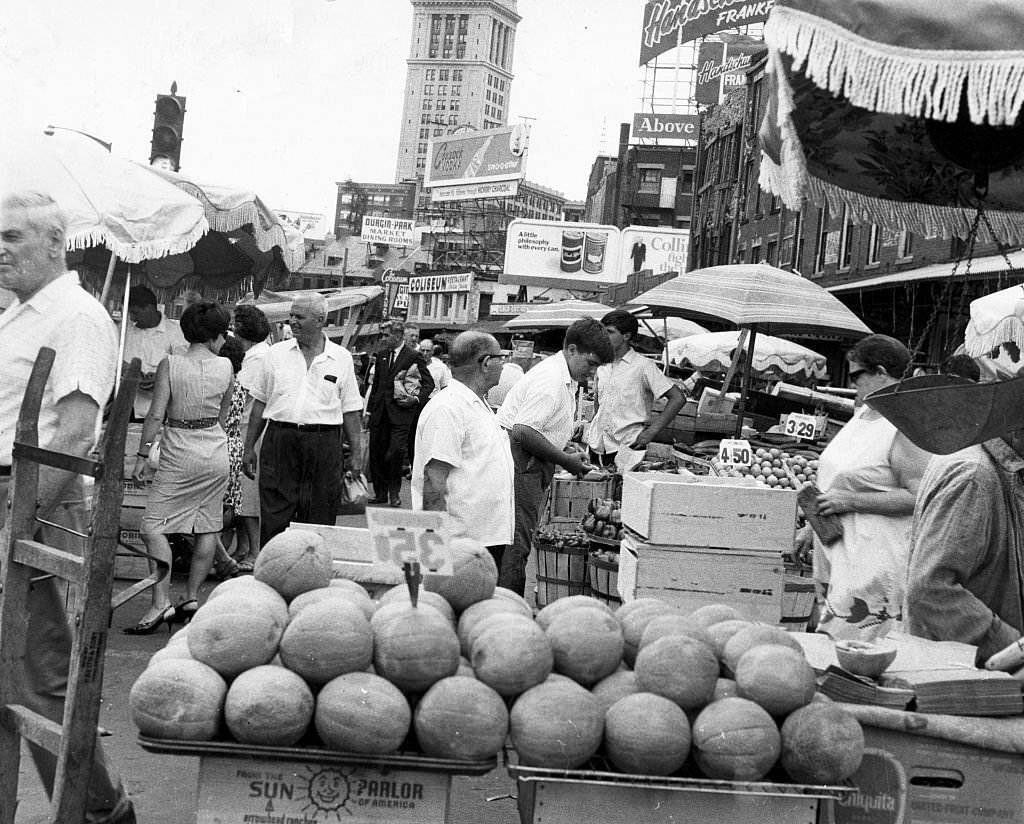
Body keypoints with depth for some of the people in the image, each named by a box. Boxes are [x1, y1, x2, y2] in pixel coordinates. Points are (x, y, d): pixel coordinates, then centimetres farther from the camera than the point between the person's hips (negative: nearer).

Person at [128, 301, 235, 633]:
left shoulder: (170, 365, -10)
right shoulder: (225, 366, -1)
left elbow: (156, 415, -12)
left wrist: (143, 454, -4)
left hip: (179, 456, -4)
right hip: (216, 453, 4)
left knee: (154, 525, -4)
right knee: (207, 527, 11)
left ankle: (161, 603, -14)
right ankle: (192, 598, 15)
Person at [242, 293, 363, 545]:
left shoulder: (341, 358, 4)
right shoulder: (277, 353, 8)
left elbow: (351, 411, 6)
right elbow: (260, 403, 12)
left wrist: (356, 456, 2)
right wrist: (249, 448, 8)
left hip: (324, 446, -1)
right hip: (279, 440, 1)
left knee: (319, 522, 3)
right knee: (273, 521, 0)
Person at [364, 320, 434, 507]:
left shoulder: (414, 356, -4)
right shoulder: (381, 354, 14)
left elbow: (429, 383, -2)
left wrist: (417, 398, -17)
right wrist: (369, 410, 16)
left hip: (400, 413, -6)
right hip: (380, 412, 6)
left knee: (396, 451, -13)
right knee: (376, 453, 5)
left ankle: (394, 493, 3)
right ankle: (380, 493, 16)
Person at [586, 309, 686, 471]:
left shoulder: (643, 365, -7)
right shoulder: (602, 366, 11)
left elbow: (678, 398, -10)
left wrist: (651, 432, -13)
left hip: (626, 449, -5)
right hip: (598, 447, 6)